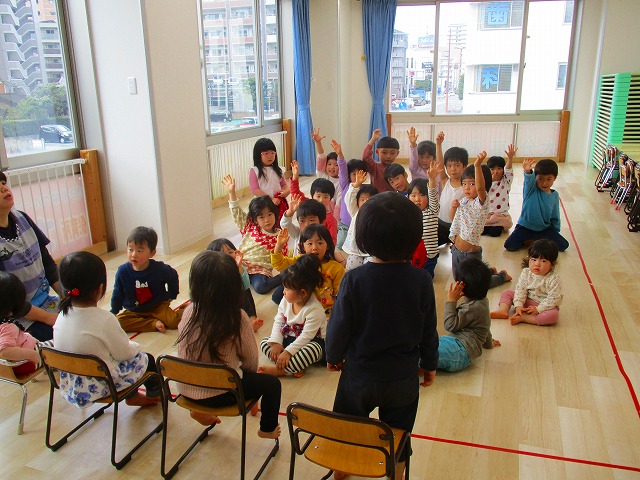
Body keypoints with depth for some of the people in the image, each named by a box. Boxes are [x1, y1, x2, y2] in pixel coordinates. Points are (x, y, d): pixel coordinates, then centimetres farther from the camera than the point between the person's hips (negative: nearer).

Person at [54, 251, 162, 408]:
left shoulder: (63, 316, -8)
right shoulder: (104, 320, -28)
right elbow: (124, 353, -18)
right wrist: (135, 347, 5)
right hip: (102, 384, -7)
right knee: (147, 359, 17)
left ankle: (132, 397, 43)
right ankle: (154, 394, 42)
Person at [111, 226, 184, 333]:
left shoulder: (159, 269, -14)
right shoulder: (123, 271, -10)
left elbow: (173, 277, 9)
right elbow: (117, 294, 5)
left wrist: (172, 296, 12)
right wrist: (113, 313, 9)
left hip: (158, 307, -3)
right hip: (134, 311, 3)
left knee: (174, 321, -29)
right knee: (117, 321, -26)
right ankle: (154, 323, -26)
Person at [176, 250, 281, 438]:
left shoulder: (190, 311, -14)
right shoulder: (238, 318, -23)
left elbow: (183, 351, 1)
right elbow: (250, 359, -11)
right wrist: (246, 374, 13)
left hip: (186, 389, 5)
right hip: (218, 394, -5)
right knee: (272, 383, 15)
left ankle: (200, 411, 36)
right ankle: (268, 428, 32)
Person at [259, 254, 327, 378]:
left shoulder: (315, 310, -26)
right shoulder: (285, 301, -4)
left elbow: (306, 336, -28)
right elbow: (278, 322, 0)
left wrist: (287, 352, -32)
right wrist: (276, 343, -14)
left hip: (312, 341, -7)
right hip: (289, 338, 7)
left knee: (314, 349, -40)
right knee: (264, 342, -9)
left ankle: (279, 370, -34)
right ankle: (295, 367, -28)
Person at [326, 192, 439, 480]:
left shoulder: (354, 280, -21)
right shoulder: (421, 280, -16)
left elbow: (339, 325, -13)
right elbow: (429, 330, -6)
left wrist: (333, 356, 6)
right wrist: (429, 364, 11)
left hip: (359, 373, 0)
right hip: (403, 377, 1)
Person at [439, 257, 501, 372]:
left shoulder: (472, 307, -16)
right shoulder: (482, 301, 15)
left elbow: (450, 326, -13)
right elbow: (485, 326, 31)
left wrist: (451, 301, -12)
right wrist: (488, 343, 47)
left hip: (461, 351, -10)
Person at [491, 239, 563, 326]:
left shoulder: (554, 280, -21)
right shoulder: (526, 273, -9)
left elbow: (553, 299, -22)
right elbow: (520, 289, -8)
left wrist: (538, 309, -25)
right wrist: (518, 306, -20)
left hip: (544, 305, -4)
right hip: (527, 301, 4)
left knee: (553, 315, -36)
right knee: (507, 293, -2)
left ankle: (522, 318, -34)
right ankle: (503, 310, -23)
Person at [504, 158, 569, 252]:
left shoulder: (555, 195, 0)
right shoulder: (531, 189, -12)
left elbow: (555, 217, 11)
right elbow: (529, 179, -38)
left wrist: (556, 232, 15)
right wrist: (528, 171, -60)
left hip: (545, 229, 3)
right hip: (525, 227, -3)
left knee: (564, 245, -11)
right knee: (509, 245, -21)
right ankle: (527, 240, 11)